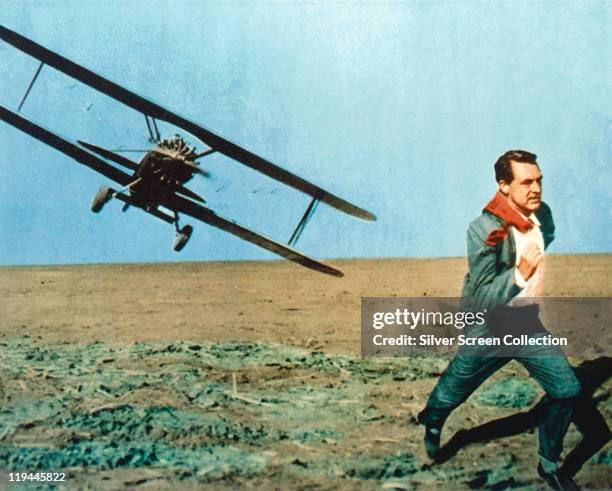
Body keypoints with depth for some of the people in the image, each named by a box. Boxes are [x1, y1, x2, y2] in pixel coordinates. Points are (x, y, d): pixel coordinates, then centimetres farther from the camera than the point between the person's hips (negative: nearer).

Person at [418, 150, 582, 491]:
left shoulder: (542, 214, -7)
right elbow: (481, 300, -29)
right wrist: (519, 273, -40)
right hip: (489, 332, -5)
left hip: (529, 325, 5)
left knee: (567, 389, -1)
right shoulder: (485, 230, -27)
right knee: (451, 394, 12)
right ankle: (432, 424, 49)